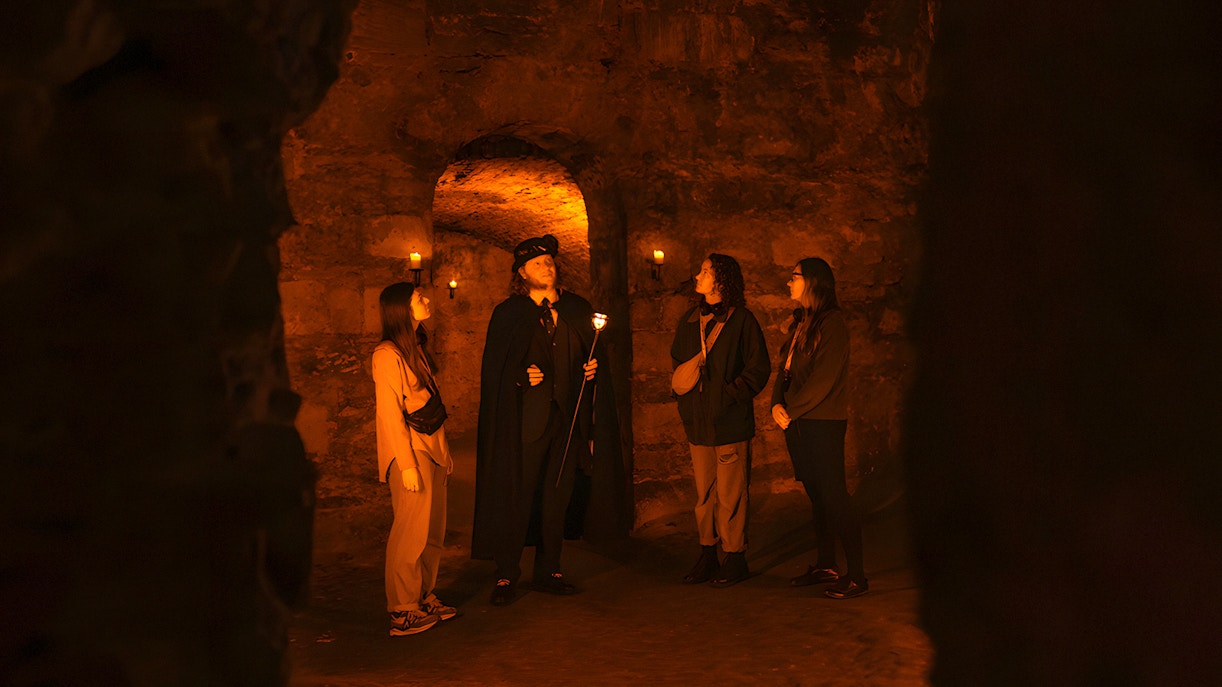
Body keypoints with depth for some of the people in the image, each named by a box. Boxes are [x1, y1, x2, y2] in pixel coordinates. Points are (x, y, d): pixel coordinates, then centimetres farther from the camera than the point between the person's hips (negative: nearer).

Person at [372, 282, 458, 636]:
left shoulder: (416, 348, 15)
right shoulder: (388, 355, -12)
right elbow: (390, 414, -16)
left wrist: (444, 450, 13)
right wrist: (407, 465, -18)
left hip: (433, 450, 8)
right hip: (411, 451, -8)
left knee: (433, 531, 11)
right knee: (412, 533, -4)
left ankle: (424, 597, 22)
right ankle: (403, 610, 5)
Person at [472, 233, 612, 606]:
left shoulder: (578, 309, 10)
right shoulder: (508, 313, 1)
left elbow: (593, 354, 17)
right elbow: (495, 369, 0)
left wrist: (592, 369, -4)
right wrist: (522, 377, -16)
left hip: (568, 417, 4)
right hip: (527, 419, -3)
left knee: (557, 497, 10)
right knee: (519, 497, -1)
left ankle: (548, 571, 21)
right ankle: (507, 575, 11)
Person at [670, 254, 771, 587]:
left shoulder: (741, 320, -5)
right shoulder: (690, 320, 13)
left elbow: (759, 369, -6)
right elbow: (677, 360, 24)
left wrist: (730, 395, -13)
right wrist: (680, 387, 7)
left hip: (731, 422, -6)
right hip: (698, 422, 6)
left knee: (731, 495, 0)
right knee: (704, 494, 12)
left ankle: (735, 558, 11)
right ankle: (707, 557, 22)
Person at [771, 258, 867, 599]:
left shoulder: (832, 322, -10)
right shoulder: (800, 322, 17)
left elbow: (824, 377, -16)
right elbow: (785, 369, 14)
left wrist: (792, 410, -13)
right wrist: (777, 404, -2)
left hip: (823, 421, -8)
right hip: (797, 422, 8)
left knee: (833, 495, -7)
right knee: (816, 495, 12)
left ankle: (856, 574, -1)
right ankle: (826, 565, 21)